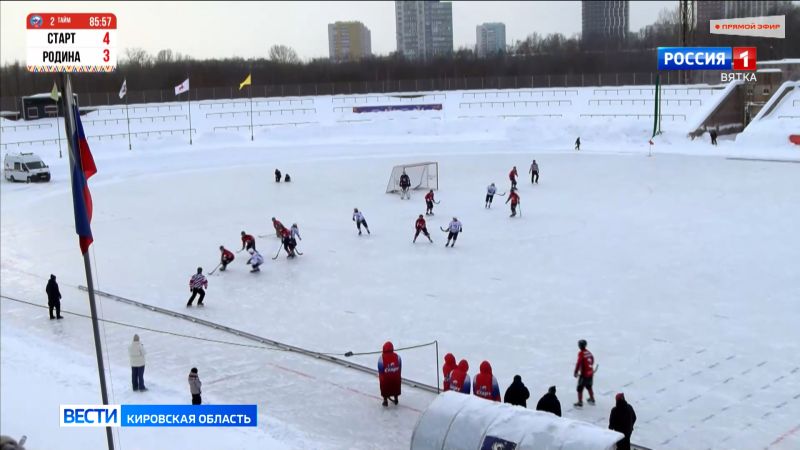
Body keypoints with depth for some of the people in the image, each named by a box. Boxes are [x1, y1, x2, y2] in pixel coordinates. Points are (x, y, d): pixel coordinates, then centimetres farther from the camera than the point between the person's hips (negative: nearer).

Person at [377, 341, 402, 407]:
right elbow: (400, 367, -1)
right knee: (395, 387, 25)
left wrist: (380, 376, 6)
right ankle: (395, 399, 39)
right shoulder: (397, 356, -11)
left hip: (385, 378, -2)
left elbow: (380, 369, -11)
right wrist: (399, 375, 14)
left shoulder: (381, 357, -19)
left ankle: (385, 401, 27)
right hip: (395, 377, 3)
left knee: (385, 389, 20)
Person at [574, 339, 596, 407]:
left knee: (580, 388, 1)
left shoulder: (581, 353, -18)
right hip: (590, 373, 8)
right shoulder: (588, 352, 5)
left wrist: (576, 372, -16)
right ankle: (592, 400, 38)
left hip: (584, 374, -8)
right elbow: (592, 359, 20)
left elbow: (579, 363, -23)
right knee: (589, 386, 26)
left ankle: (580, 403, 2)